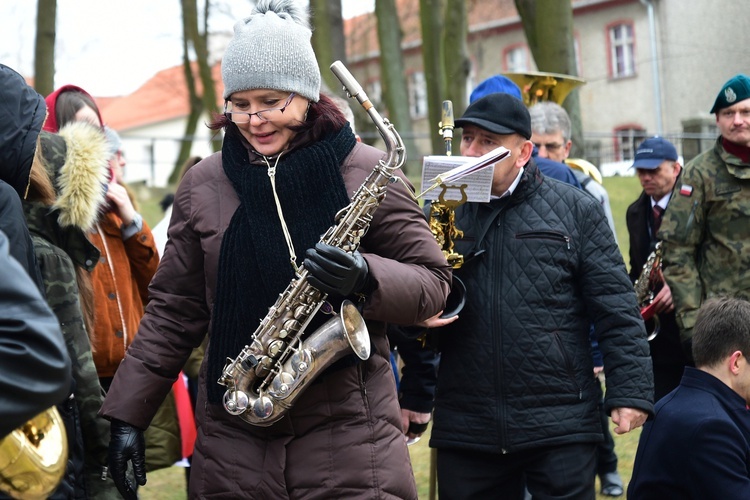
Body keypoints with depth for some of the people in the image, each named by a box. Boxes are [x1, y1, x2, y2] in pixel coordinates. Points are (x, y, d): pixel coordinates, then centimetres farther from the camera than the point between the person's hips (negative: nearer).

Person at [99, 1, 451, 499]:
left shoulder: (366, 172, -2)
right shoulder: (203, 185, 7)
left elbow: (433, 282, -1)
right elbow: (174, 311, 11)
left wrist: (366, 277, -21)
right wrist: (128, 414, 7)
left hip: (348, 427, -3)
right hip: (232, 435, 3)